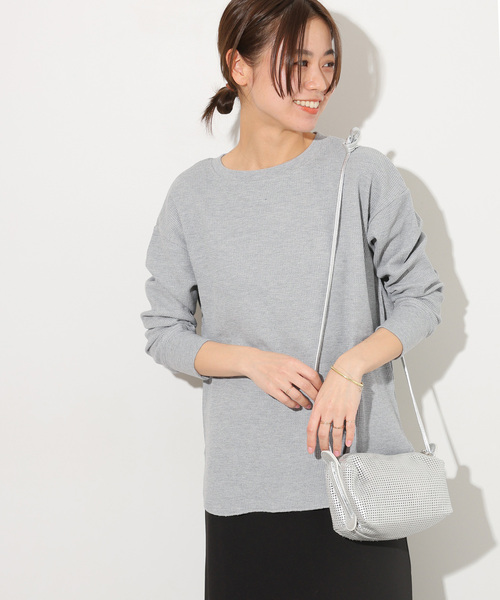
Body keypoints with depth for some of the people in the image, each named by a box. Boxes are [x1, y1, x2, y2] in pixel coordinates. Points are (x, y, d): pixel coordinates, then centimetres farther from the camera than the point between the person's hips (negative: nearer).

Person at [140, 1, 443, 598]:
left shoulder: (365, 175, -3)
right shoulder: (194, 195, 1)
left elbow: (420, 296, 2)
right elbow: (164, 332, 5)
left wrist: (350, 368, -14)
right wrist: (251, 360, -12)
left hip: (358, 467, 0)